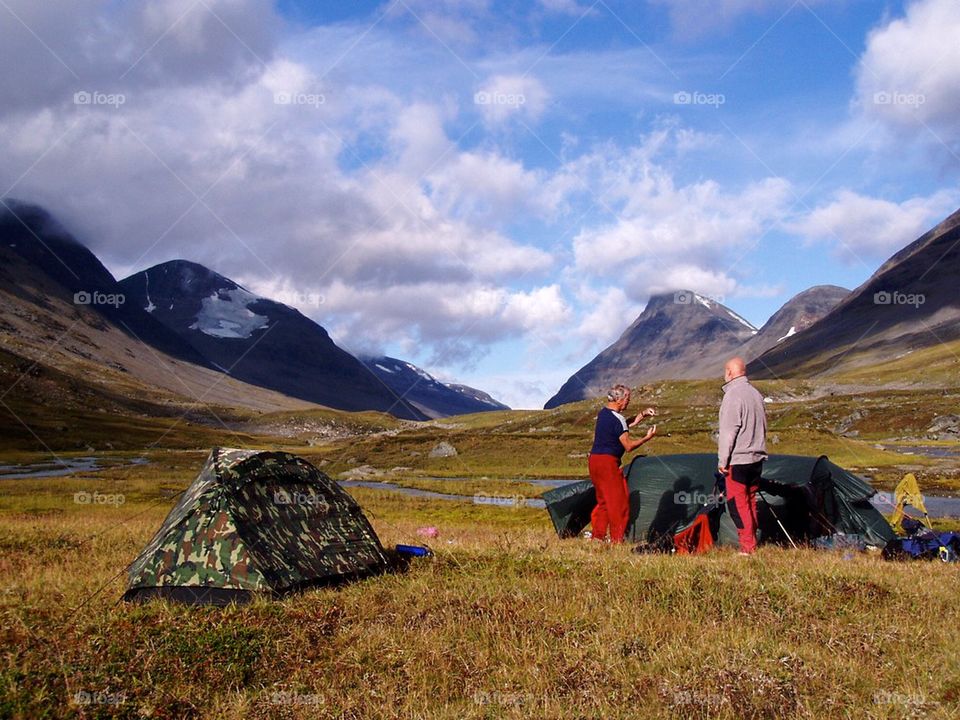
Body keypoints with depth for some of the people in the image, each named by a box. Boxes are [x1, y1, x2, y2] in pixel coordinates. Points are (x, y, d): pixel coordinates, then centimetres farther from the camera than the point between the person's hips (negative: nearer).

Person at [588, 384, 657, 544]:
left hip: (594, 459, 9)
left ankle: (597, 536, 17)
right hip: (608, 462, -9)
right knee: (618, 502, -1)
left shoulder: (603, 412, 12)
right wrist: (647, 438, -6)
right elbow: (628, 446, -16)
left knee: (603, 500, 16)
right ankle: (617, 540, 2)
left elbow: (626, 425, 25)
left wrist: (642, 415, 19)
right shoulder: (617, 419, -16)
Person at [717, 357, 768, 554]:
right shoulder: (756, 393, 13)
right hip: (757, 457, 9)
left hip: (738, 459, -9)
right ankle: (753, 542, 19)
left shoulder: (733, 394, -14)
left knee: (738, 502, -3)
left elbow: (728, 430, -16)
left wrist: (722, 460, -12)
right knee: (751, 500, 14)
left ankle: (747, 545, -4)